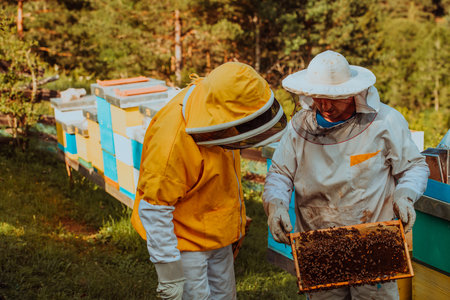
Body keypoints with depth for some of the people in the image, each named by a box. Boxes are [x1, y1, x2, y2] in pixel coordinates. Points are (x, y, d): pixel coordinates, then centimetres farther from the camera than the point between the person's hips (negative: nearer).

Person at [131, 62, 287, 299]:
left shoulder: (211, 102, -7)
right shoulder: (173, 140, -34)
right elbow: (154, 210, -28)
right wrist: (169, 274, -24)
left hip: (217, 236, 8)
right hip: (184, 242, -8)